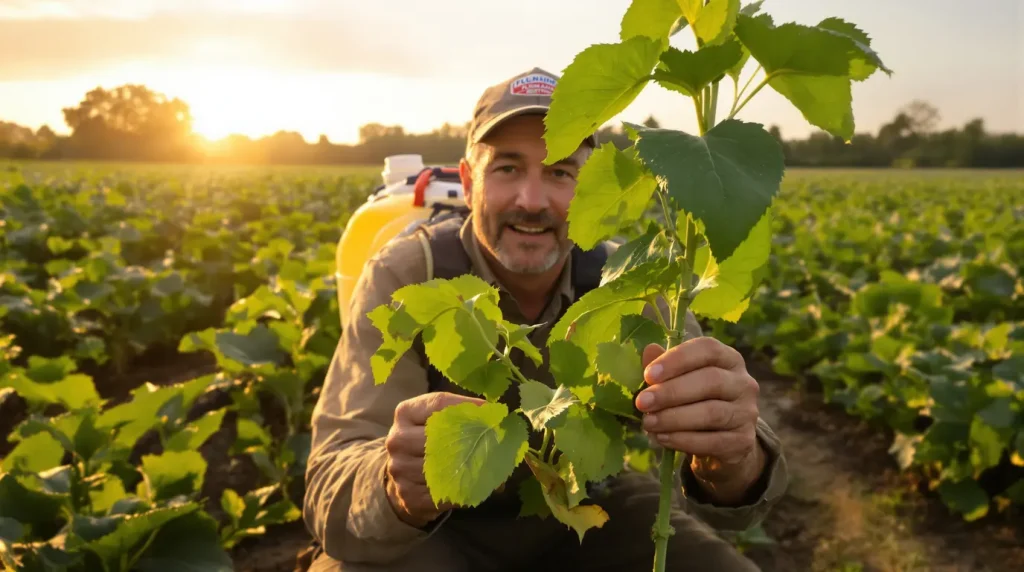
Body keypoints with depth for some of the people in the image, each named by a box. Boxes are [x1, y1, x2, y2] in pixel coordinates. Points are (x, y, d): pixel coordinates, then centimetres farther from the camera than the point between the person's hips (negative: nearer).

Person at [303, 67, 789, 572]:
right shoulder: (402, 279, -21)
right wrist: (398, 490, -52)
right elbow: (334, 486, -29)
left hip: (586, 508, 3)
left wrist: (732, 465, -51)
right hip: (439, 529, -2)